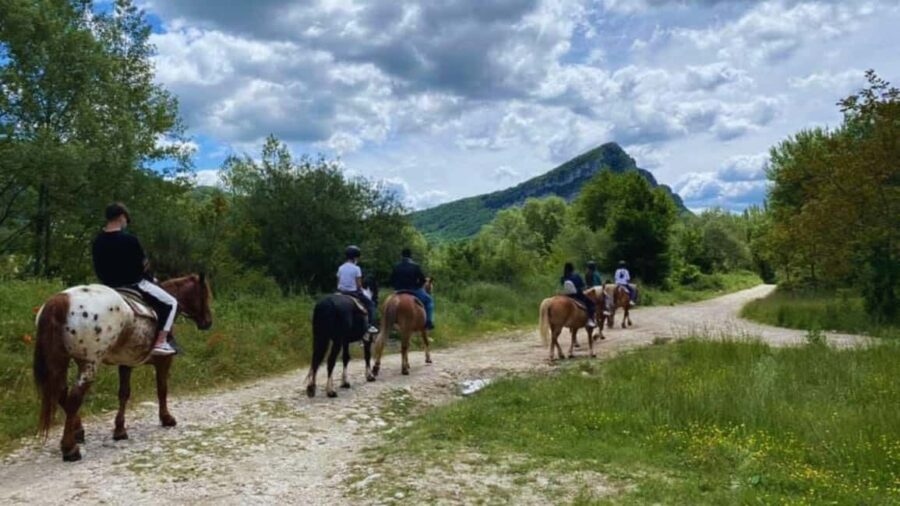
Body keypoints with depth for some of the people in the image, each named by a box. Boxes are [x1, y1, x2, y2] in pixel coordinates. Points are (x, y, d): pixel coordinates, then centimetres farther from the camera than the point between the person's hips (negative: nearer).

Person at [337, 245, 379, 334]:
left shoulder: (341, 268, 4)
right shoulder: (356, 268, -11)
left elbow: (338, 283, 6)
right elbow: (359, 285, -12)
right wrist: (361, 292, 5)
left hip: (342, 293, 5)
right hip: (354, 292, -5)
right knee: (371, 304, 9)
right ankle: (371, 325, 1)